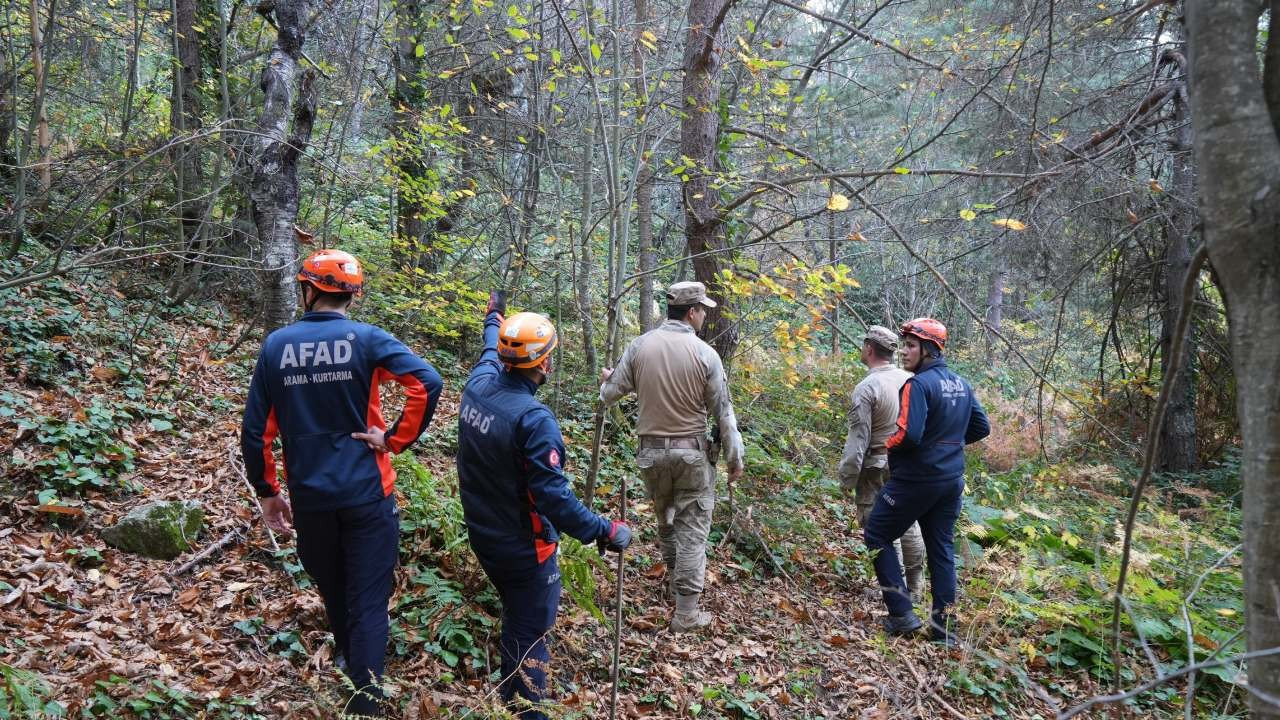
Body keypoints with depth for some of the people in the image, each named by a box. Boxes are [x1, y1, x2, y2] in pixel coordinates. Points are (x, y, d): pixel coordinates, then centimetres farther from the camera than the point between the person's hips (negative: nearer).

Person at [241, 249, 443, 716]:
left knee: (333, 594, 24)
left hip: (309, 497, 3)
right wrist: (395, 440, -12)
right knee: (368, 601, 4)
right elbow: (428, 383, -22)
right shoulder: (366, 339, -7)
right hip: (366, 493, -3)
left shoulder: (276, 345, 1)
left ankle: (350, 667, 44)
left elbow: (255, 429, 2)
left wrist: (266, 492, 12)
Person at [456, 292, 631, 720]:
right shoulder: (534, 418, -29)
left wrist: (493, 318, 37)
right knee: (529, 631, 7)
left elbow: (491, 351, 17)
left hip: (483, 536, 9)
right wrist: (604, 531, -22)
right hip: (522, 547, -9)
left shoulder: (478, 384, -7)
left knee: (514, 614, 28)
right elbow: (553, 496, -30)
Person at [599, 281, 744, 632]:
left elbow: (610, 394, 6)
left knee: (665, 519, 23)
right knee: (692, 528, 4)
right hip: (692, 451, -3)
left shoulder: (640, 346, -3)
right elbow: (723, 411, -6)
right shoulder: (705, 354, -11)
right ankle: (686, 612, 7)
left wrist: (607, 380, 30)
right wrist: (735, 457, 5)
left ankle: (675, 581, 41)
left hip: (651, 450, 3)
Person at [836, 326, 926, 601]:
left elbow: (858, 439, -15)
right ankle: (915, 586, 28)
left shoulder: (867, 387, -16)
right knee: (909, 523, 17)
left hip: (877, 469, -6)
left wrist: (847, 478, -7)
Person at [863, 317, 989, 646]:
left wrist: (887, 446, -8)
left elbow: (909, 435, -27)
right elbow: (981, 428, 15)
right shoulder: (961, 384, 7)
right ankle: (943, 628, 19)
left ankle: (902, 614, 5)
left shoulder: (918, 385, -19)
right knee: (941, 549, 14)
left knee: (876, 536, 7)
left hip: (915, 480, -8)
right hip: (952, 481, 8)